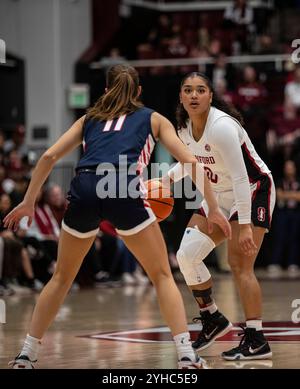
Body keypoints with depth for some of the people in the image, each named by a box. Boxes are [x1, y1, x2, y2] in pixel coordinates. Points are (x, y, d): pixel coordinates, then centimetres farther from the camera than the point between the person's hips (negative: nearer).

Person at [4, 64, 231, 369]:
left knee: (62, 277, 21)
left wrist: (28, 202, 24)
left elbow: (49, 156, 19)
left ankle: (25, 356, 20)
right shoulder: (153, 119, 25)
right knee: (162, 276, 10)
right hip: (123, 190, -2)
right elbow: (190, 162, 16)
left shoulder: (89, 118, 30)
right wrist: (213, 208, 21)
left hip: (84, 188, 2)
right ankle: (187, 357, -4)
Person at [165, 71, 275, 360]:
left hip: (253, 192, -8)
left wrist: (245, 226, -33)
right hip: (220, 196, 8)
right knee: (187, 255, -1)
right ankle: (212, 321, 15)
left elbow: (240, 178, -30)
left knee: (239, 264, -17)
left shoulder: (221, 127, -28)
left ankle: (256, 341, -13)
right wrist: (168, 177, 1)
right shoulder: (184, 128, -3)